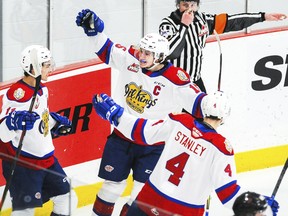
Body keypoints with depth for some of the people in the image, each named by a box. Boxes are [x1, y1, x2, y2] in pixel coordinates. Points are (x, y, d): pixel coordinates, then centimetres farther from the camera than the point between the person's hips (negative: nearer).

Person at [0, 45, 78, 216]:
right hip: (22, 163, -9)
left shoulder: (42, 89, 10)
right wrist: (15, 122, -46)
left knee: (68, 200, 12)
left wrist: (56, 122, 13)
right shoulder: (18, 93, -21)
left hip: (46, 158, 9)